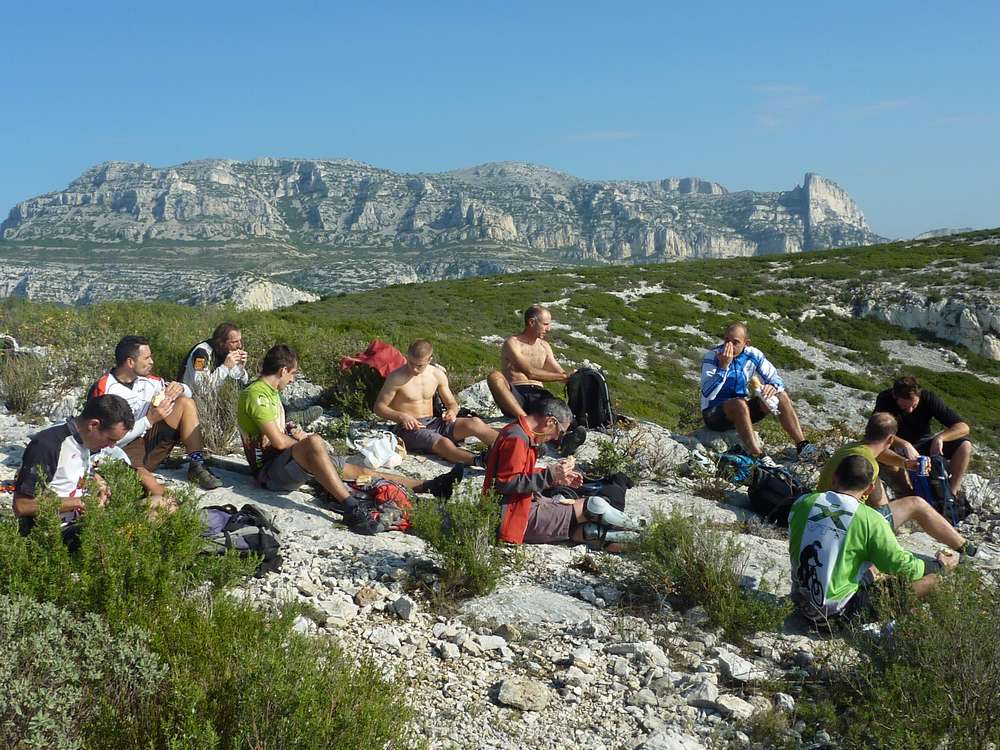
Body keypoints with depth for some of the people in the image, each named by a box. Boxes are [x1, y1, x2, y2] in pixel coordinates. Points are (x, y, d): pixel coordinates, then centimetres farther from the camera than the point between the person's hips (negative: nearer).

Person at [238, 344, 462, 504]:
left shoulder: (269, 392, 18)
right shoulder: (257, 394, -15)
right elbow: (279, 442, -23)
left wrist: (293, 433, 3)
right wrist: (302, 440, -3)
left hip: (286, 462, 10)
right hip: (269, 471, -10)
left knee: (359, 471, 3)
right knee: (314, 442, -39)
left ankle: (427, 486, 2)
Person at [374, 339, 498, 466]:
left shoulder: (437, 375, 7)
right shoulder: (397, 378, -8)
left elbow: (452, 403, 17)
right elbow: (379, 407, -3)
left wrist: (452, 411, -8)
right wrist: (400, 416, -20)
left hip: (434, 423, 5)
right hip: (410, 427, -5)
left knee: (474, 423, -20)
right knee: (444, 443, -36)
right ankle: (480, 461, -59)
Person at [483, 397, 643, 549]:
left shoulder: (520, 433, 13)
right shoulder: (516, 439, -20)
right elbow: (506, 484, -26)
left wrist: (558, 477, 9)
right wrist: (550, 476, -25)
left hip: (526, 504, 11)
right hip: (516, 517, -11)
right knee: (594, 506, -9)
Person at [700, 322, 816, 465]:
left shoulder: (753, 355, -4)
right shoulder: (712, 357, -17)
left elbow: (776, 379, -2)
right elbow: (707, 394, -28)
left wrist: (773, 386, -26)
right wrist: (723, 366, -37)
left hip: (742, 411, 6)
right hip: (714, 414, -5)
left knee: (781, 396, -9)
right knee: (739, 404, -37)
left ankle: (802, 446, -11)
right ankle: (759, 457, -38)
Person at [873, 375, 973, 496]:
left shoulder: (928, 397, -18)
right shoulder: (885, 399, -22)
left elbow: (963, 427, -19)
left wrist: (940, 437, -37)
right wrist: (905, 445, -46)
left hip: (924, 444, 3)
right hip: (899, 447, -2)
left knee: (965, 445, -20)